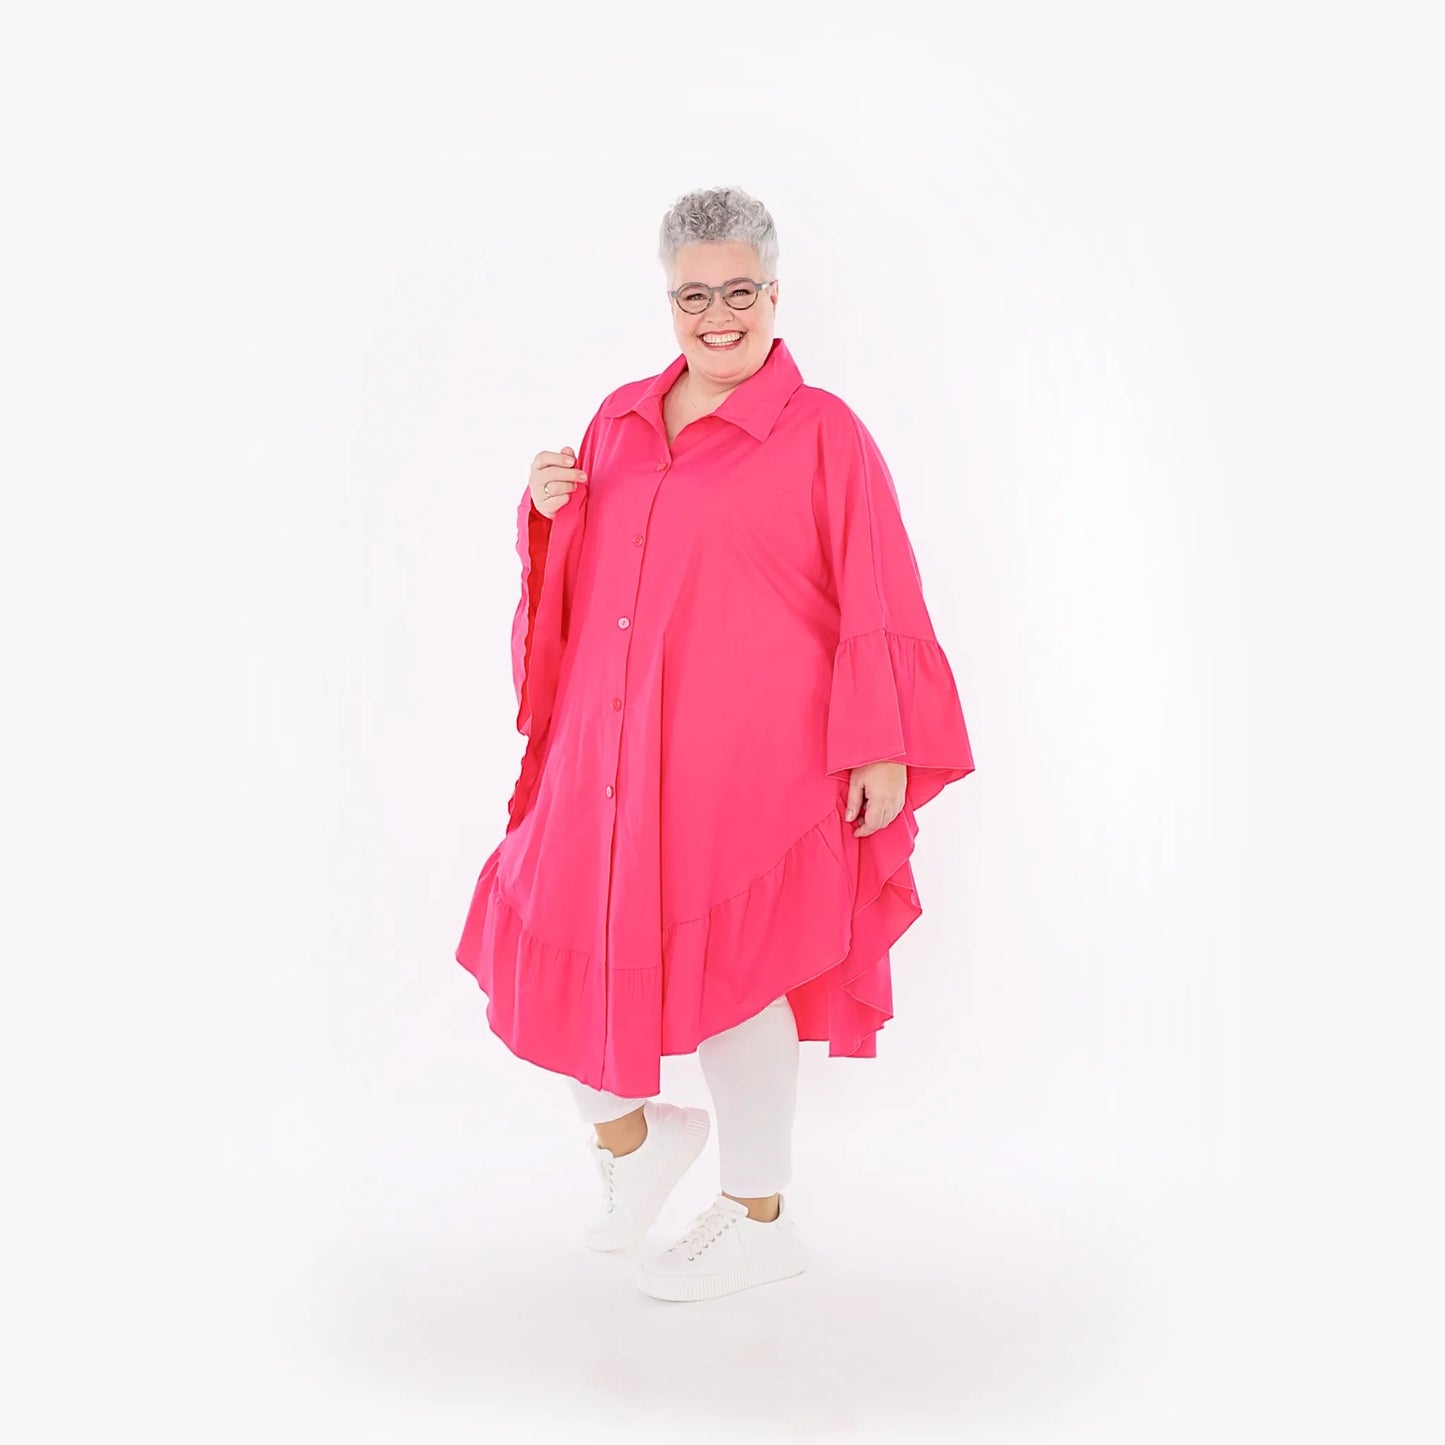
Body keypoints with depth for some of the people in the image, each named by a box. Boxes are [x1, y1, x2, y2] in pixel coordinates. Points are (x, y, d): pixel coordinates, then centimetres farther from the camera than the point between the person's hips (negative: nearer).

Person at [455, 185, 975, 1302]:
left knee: (730, 978, 1)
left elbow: (876, 604, -6)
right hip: (609, 756, 6)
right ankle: (633, 1128, 32)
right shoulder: (621, 422, 14)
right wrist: (550, 511, 0)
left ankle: (761, 1220, 23)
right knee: (551, 945, 3)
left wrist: (883, 749, -11)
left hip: (747, 762, -5)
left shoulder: (821, 432, -3)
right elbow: (577, 584, 21)